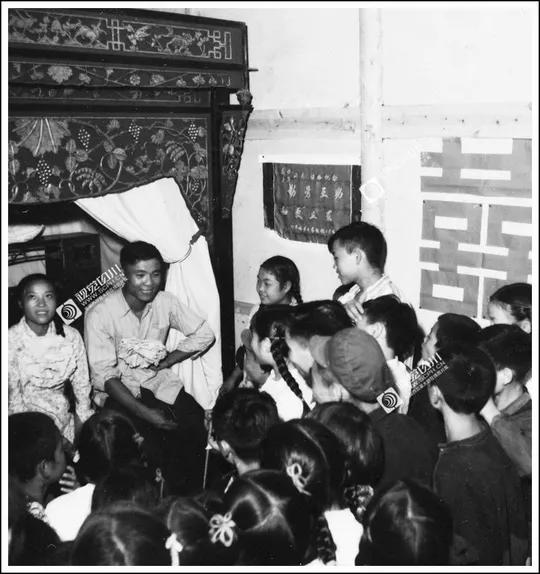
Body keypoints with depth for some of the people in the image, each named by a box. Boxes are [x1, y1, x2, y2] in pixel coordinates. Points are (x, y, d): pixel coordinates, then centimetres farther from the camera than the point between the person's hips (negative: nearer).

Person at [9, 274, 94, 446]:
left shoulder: (71, 336, -2)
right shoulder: (11, 342, -10)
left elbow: (81, 385, 3)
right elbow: (14, 397, -9)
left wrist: (83, 431, -4)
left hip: (63, 417, 3)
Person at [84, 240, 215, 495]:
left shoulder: (165, 302, -4)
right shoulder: (99, 315, -16)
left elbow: (204, 334, 3)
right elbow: (105, 376, -18)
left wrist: (166, 361, -7)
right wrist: (144, 412, -26)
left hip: (157, 380, 4)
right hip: (117, 390, -4)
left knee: (197, 425, -18)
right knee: (151, 443, -27)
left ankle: (192, 495, 5)